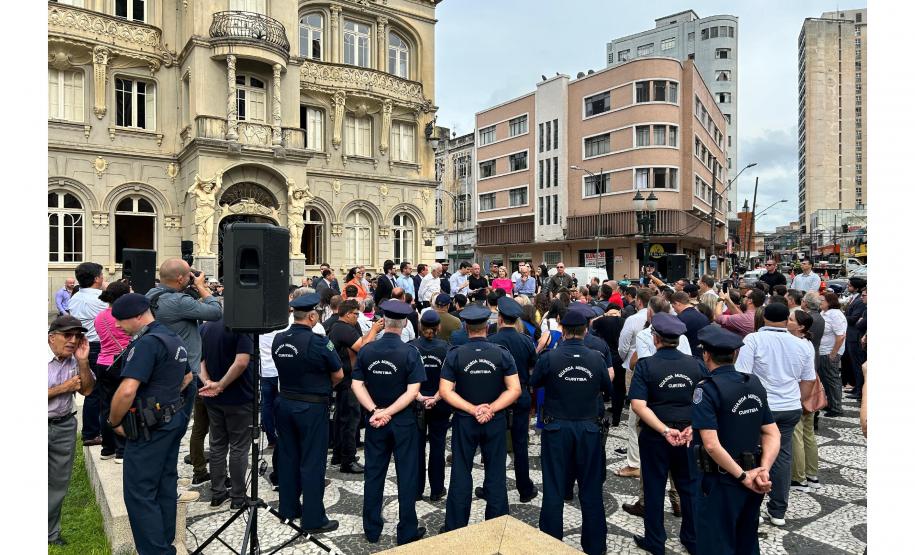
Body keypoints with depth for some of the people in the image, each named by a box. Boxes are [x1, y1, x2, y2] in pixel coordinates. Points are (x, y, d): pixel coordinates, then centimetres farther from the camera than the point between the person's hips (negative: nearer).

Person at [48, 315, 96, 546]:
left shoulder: (76, 358, 1)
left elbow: (87, 390, 0)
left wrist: (83, 362, -11)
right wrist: (63, 388, -14)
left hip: (64, 426, 5)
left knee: (59, 481, 12)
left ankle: (51, 533, 27)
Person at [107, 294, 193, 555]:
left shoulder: (146, 342, -20)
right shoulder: (175, 339, 11)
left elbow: (127, 391, -27)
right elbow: (187, 376, 25)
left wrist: (114, 422, -11)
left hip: (150, 428, -10)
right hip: (175, 420, 10)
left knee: (139, 493, -1)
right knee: (166, 486, 17)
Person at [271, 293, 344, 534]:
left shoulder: (278, 340, -2)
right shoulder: (318, 342, -21)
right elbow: (338, 374, -10)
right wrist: (325, 386, 8)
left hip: (285, 403, 6)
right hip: (311, 407, -6)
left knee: (288, 456, 18)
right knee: (312, 462, 2)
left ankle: (288, 508, 30)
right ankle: (313, 519, 10)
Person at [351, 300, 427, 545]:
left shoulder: (366, 350, -4)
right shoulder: (409, 352, -14)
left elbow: (357, 385, -5)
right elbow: (412, 391, -18)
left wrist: (375, 411, -10)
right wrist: (388, 412, -14)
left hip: (375, 421, 3)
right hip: (403, 422, -3)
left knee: (374, 474, 15)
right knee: (406, 476, 8)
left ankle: (372, 529, 26)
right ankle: (407, 532, 17)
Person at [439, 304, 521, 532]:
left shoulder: (455, 355, -9)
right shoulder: (502, 353, -8)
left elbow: (445, 391, -12)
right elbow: (515, 389, -11)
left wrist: (473, 409, -14)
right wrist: (491, 409, -12)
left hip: (464, 421, 0)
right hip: (495, 422, 1)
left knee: (461, 475, 11)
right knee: (496, 475, 13)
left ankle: (455, 528, 20)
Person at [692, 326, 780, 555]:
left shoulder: (707, 389, -17)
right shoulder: (755, 384, 4)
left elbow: (711, 445, -24)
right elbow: (772, 434, 2)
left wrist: (743, 476, -14)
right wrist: (763, 470, -7)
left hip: (720, 484, -7)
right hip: (751, 485, 7)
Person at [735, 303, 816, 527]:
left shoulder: (753, 339, -11)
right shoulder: (801, 344, 4)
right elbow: (809, 381, 13)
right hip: (791, 408, 4)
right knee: (783, 456, 12)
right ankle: (778, 511, 21)